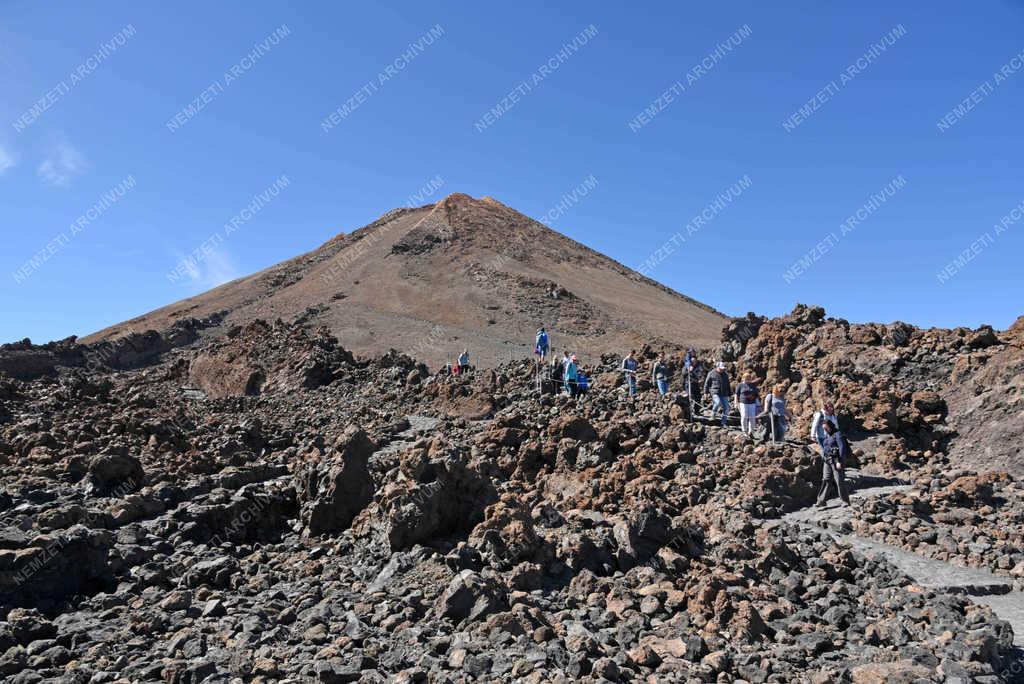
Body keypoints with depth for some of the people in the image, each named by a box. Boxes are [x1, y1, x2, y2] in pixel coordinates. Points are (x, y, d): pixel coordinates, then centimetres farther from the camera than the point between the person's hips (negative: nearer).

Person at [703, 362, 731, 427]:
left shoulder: (725, 375, 17)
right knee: (718, 402, -31)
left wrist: (730, 393, 23)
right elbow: (707, 383, 4)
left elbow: (728, 385, 25)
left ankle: (724, 423, 10)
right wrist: (706, 392, -1)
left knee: (726, 408, -1)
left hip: (724, 394, 5)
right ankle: (713, 412, 1)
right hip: (715, 393, -5)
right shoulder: (712, 374, 2)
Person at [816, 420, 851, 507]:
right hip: (827, 461, 7)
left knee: (839, 481, -2)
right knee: (826, 480, 3)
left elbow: (842, 448, -15)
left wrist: (840, 462, -20)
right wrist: (824, 460, 17)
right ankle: (821, 501, 2)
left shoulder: (838, 435, -9)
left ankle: (846, 501, 9)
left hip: (836, 460, -7)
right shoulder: (827, 436, 15)